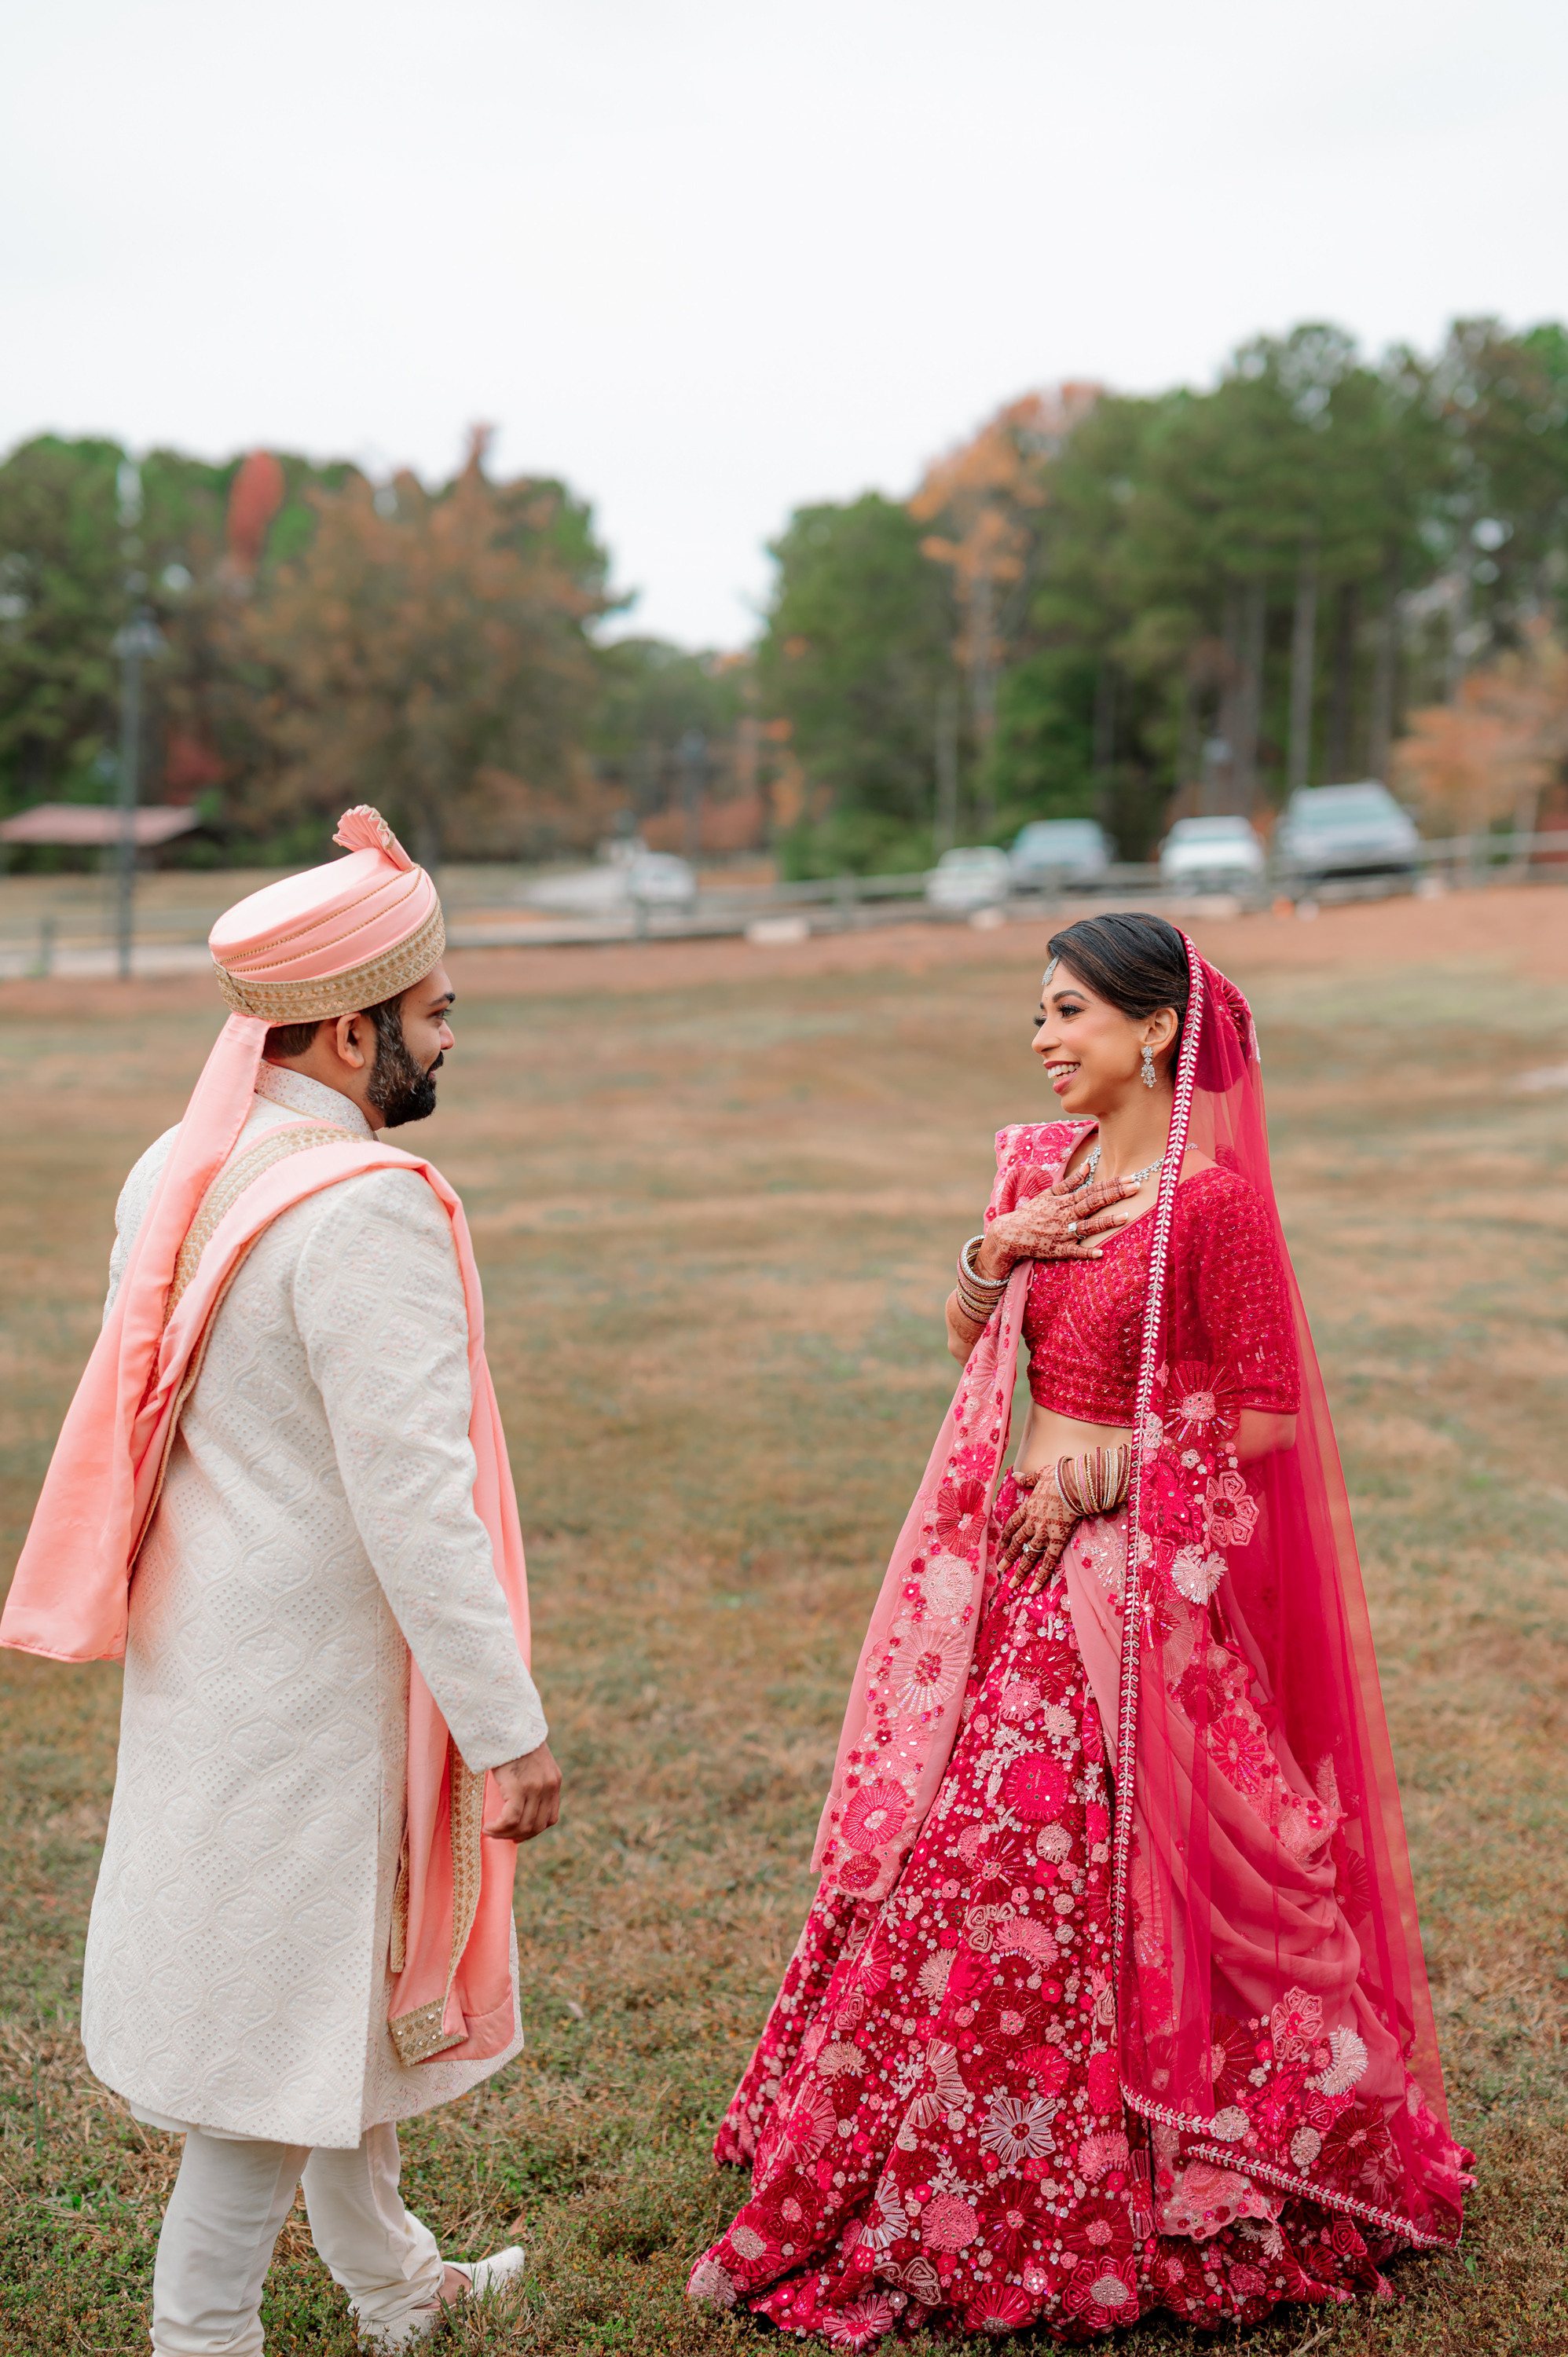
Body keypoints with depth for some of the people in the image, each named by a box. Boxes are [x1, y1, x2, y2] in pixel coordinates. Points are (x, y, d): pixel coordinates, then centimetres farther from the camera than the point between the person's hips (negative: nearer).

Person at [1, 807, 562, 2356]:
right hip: (312, 1664, -9)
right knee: (283, 2008, 5)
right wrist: (508, 1729, -22)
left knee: (331, 1976, 23)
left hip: (203, 1642, 9)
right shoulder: (368, 1206, -23)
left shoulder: (175, 1172, 3)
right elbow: (412, 1493, -26)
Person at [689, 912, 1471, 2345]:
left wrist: (1104, 1471, -13)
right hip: (1020, 1549, 7)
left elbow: (1265, 1415, -12)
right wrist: (994, 1254, -4)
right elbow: (974, 1345, 14)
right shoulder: (1042, 1160, 7)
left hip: (1143, 1567, -7)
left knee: (1101, 1869, -1)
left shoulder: (1212, 1200, -15)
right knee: (945, 1844, 12)